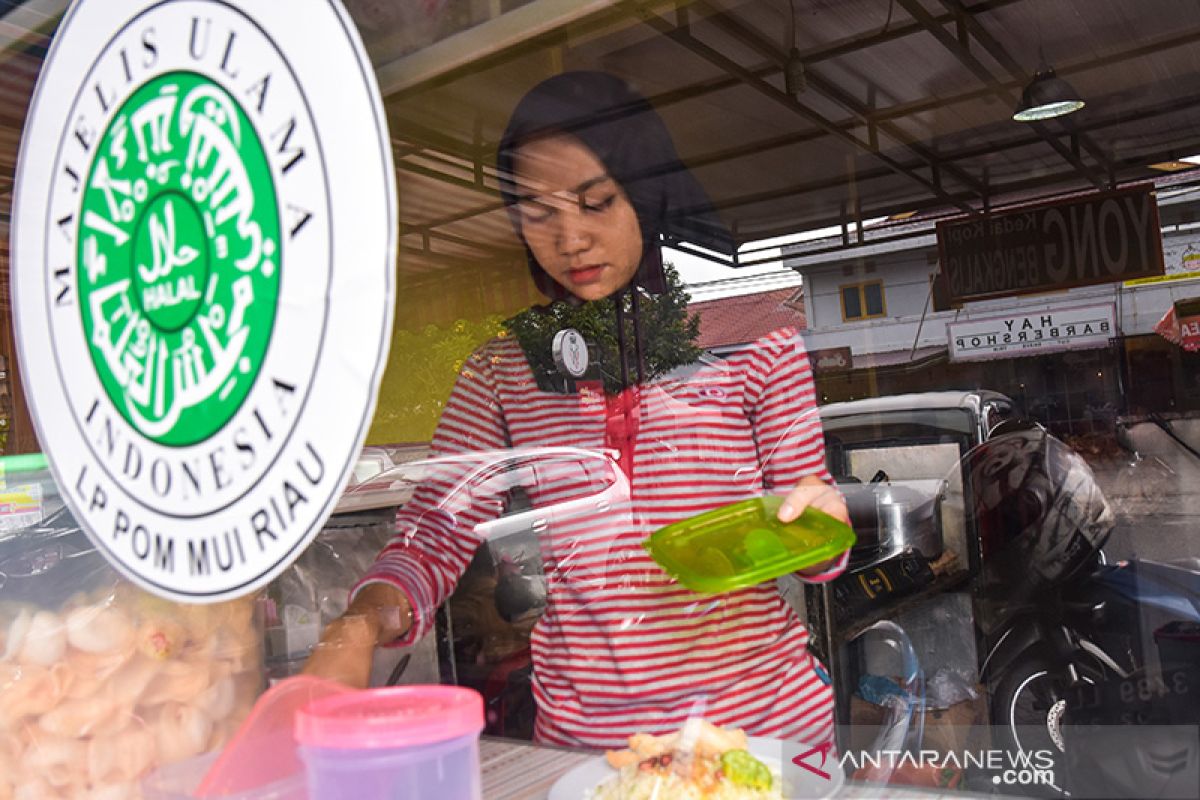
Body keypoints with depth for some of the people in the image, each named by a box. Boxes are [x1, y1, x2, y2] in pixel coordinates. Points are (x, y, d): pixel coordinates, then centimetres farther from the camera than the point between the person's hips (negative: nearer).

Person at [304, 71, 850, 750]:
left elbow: (805, 527, 3)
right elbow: (435, 535, -2)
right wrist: (361, 624, -21)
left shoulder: (751, 337, -4)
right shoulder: (503, 370, 1)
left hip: (764, 713, -4)